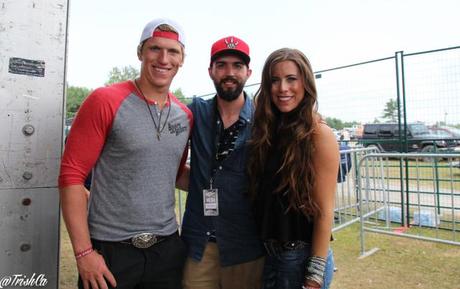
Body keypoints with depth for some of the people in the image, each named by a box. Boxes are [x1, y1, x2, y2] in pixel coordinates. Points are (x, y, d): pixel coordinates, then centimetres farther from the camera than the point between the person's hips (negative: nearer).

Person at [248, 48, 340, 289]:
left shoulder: (319, 134, -16)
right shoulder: (267, 131, 2)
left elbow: (324, 212, -15)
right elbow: (262, 199, 8)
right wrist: (266, 248, 4)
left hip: (301, 257, -6)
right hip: (269, 253, 6)